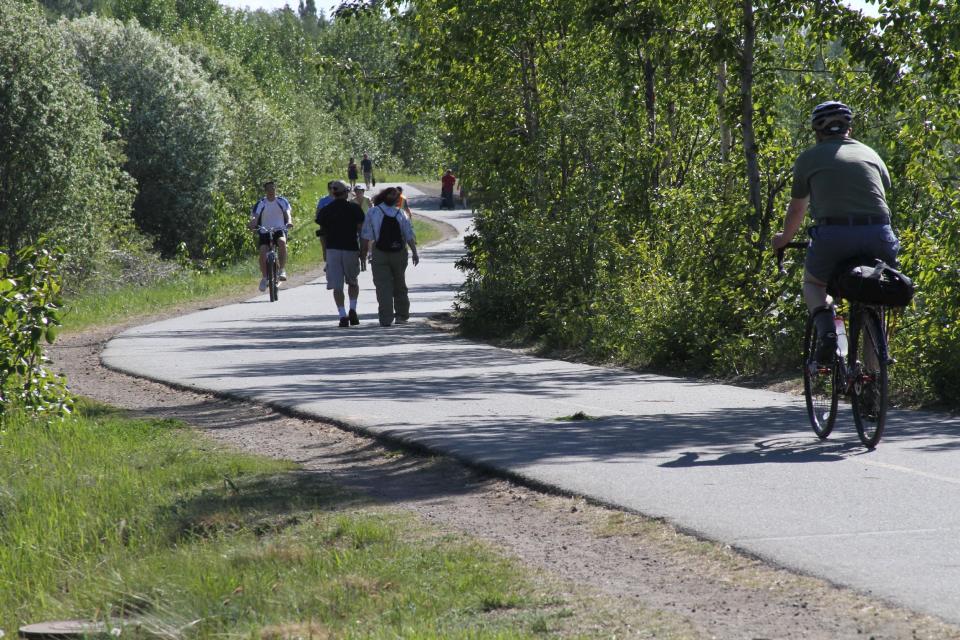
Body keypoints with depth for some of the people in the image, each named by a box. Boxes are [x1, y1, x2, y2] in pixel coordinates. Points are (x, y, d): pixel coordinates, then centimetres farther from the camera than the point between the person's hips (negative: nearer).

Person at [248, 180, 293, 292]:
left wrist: (289, 221, -34)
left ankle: (282, 270, -25)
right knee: (263, 252, -21)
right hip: (265, 231, 0)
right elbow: (255, 216, -12)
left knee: (282, 242, -34)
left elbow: (288, 212, -11)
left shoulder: (282, 201, 2)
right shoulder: (260, 203, 0)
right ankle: (265, 277, -1)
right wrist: (252, 224, -36)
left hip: (279, 230, 0)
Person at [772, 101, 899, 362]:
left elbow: (796, 211, 24)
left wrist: (784, 239, 44)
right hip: (878, 238, 2)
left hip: (833, 236, -2)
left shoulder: (808, 159, 15)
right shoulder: (870, 154, 22)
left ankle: (826, 330, -3)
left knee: (813, 283, 27)